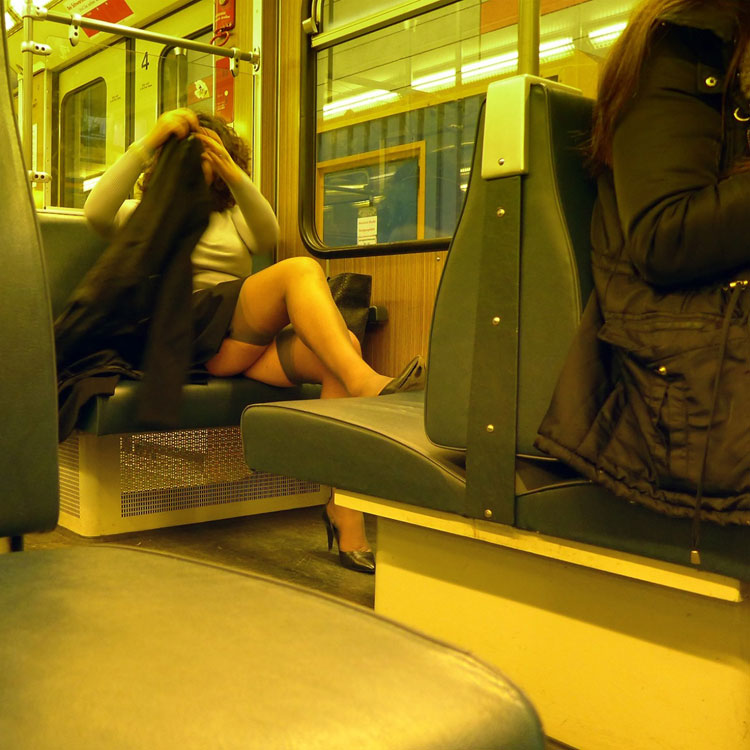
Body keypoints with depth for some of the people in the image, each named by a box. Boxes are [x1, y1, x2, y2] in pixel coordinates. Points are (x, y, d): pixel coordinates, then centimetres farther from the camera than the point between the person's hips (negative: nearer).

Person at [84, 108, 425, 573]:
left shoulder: (233, 216, 32)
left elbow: (269, 237, 6)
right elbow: (97, 213, -2)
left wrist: (234, 174, -7)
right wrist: (148, 143, -7)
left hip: (247, 344, 4)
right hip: (192, 335, -4)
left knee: (342, 346, -27)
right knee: (301, 271, -27)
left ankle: (348, 529, -33)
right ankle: (367, 384, -45)